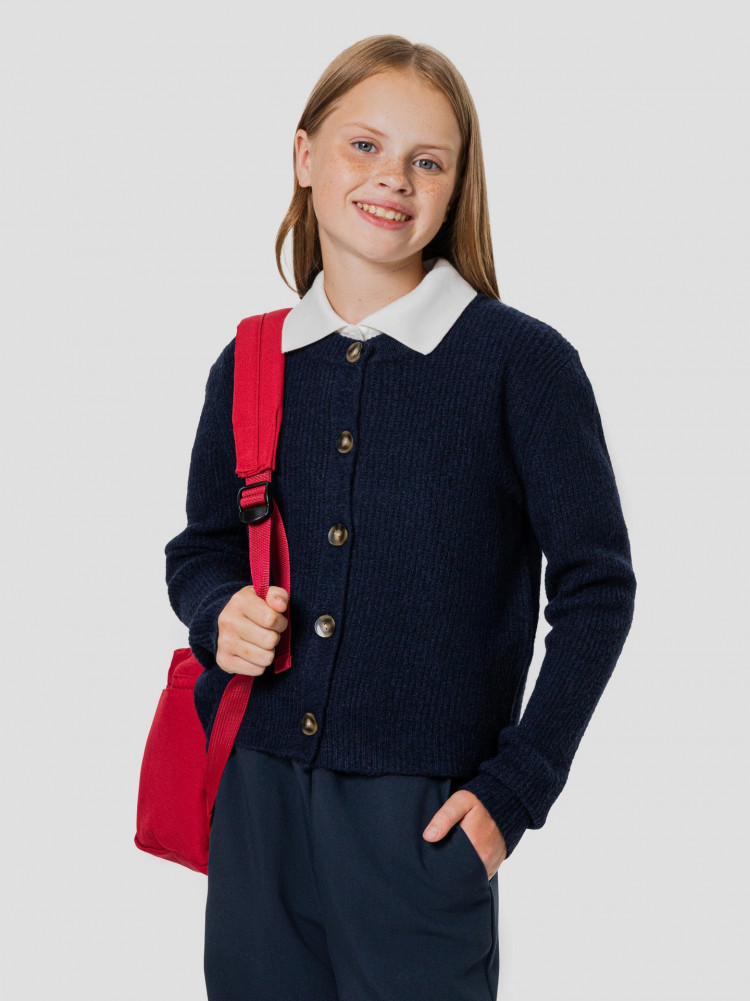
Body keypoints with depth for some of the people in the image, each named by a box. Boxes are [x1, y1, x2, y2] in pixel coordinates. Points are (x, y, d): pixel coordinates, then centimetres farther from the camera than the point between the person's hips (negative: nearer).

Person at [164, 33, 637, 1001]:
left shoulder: (522, 362, -7)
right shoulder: (250, 367, 5)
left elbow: (596, 588, -4)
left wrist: (514, 787, -7)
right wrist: (220, 614, -4)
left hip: (421, 812, -3)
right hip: (253, 795, 4)